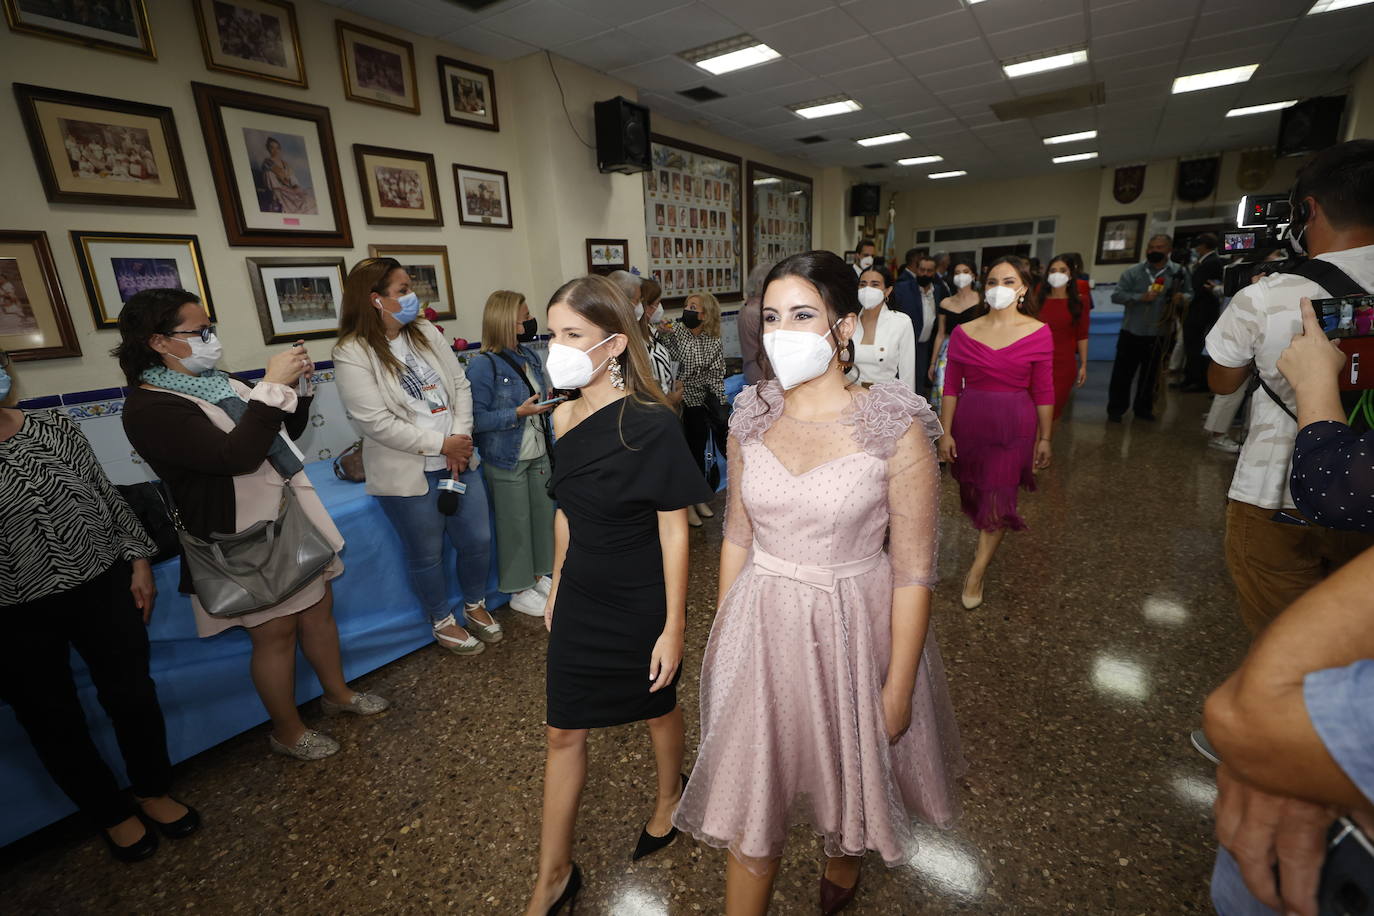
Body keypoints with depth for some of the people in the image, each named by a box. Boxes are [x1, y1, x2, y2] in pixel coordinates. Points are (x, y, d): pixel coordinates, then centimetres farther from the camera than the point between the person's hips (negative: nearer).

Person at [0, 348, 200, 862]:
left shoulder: (54, 429, -2)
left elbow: (108, 496, 4)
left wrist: (138, 561, 2)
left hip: (101, 587, 2)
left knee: (132, 695, 11)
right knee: (53, 722, 14)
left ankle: (154, 791, 35)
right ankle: (112, 814, 36)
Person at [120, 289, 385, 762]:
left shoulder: (218, 383, 7)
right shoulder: (149, 408, -17)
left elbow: (286, 433, 17)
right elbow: (235, 456, -31)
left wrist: (297, 387, 0)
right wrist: (272, 386, -28)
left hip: (293, 517, 8)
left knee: (319, 606, 17)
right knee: (275, 631, 6)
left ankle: (337, 693, 38)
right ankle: (287, 731, 28)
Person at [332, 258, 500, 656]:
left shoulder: (426, 332, 5)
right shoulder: (352, 353, -11)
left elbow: (460, 385, 4)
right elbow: (376, 421, -17)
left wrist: (461, 438, -9)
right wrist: (440, 443, -15)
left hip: (458, 459, 5)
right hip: (407, 472, -5)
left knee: (478, 539, 11)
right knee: (426, 553, 10)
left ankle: (475, 606, 37)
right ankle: (443, 621, 34)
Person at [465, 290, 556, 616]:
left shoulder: (529, 355, 6)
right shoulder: (483, 365, -16)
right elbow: (476, 419, -18)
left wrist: (549, 400, -4)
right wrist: (519, 413, -26)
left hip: (538, 453, 7)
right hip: (507, 460, -7)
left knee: (543, 515, 13)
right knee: (515, 524, 6)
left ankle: (539, 574, 34)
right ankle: (519, 591, 23)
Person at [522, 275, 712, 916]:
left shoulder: (651, 425, -22)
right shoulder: (563, 418, -3)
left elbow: (674, 531, -17)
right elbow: (566, 512, 8)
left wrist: (673, 627, -13)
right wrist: (556, 588, 14)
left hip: (639, 605, -5)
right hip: (579, 599, 5)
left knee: (657, 708, 21)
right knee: (564, 731, 15)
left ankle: (670, 794, 54)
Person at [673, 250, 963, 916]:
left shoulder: (895, 429, -17)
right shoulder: (751, 418, -5)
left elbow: (913, 574, -12)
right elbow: (738, 537, 4)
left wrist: (897, 692, -8)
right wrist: (722, 636, 8)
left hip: (852, 626, -2)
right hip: (760, 624, 2)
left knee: (851, 770, 25)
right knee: (747, 792, 14)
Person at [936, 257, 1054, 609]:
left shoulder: (1038, 333, -5)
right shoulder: (964, 333, -3)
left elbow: (1043, 391, -2)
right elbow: (951, 387, -2)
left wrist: (1045, 438, 0)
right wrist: (946, 432, -4)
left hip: (1014, 425, -1)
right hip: (969, 422, 2)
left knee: (997, 500, 0)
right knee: (973, 496, 12)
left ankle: (976, 573, 13)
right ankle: (987, 551, 36)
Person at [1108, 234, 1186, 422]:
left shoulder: (1179, 273, 1)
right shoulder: (1133, 271, -4)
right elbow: (1116, 295, -8)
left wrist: (1182, 297, -16)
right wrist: (1141, 297, -21)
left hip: (1159, 334, 2)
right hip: (1132, 331, -1)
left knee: (1150, 374, 13)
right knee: (1122, 372, 3)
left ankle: (1143, 408, 26)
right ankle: (1116, 408, 14)